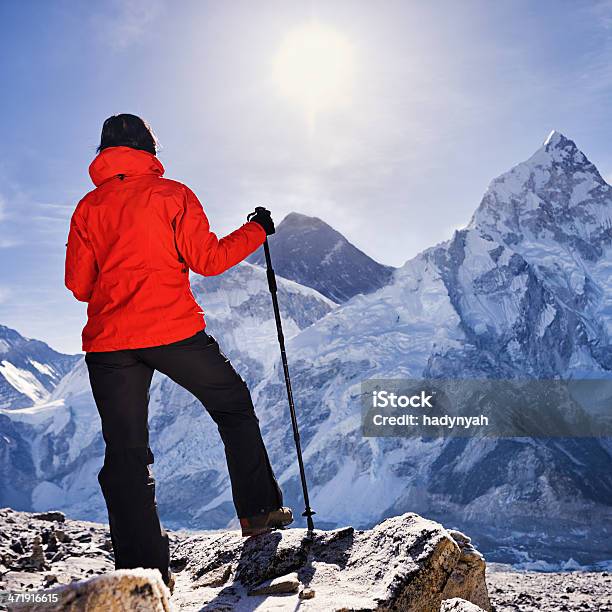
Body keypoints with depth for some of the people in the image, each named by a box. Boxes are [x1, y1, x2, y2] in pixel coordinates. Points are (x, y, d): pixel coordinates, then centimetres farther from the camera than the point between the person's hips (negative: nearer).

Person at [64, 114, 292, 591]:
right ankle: (260, 508, 21)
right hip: (175, 331, -2)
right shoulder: (171, 194, 2)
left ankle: (142, 568, 5)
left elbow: (79, 285, 10)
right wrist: (256, 230, 10)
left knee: (125, 452, 6)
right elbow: (208, 259, -4)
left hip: (109, 342, 3)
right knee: (234, 407, 18)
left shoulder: (87, 208, 11)